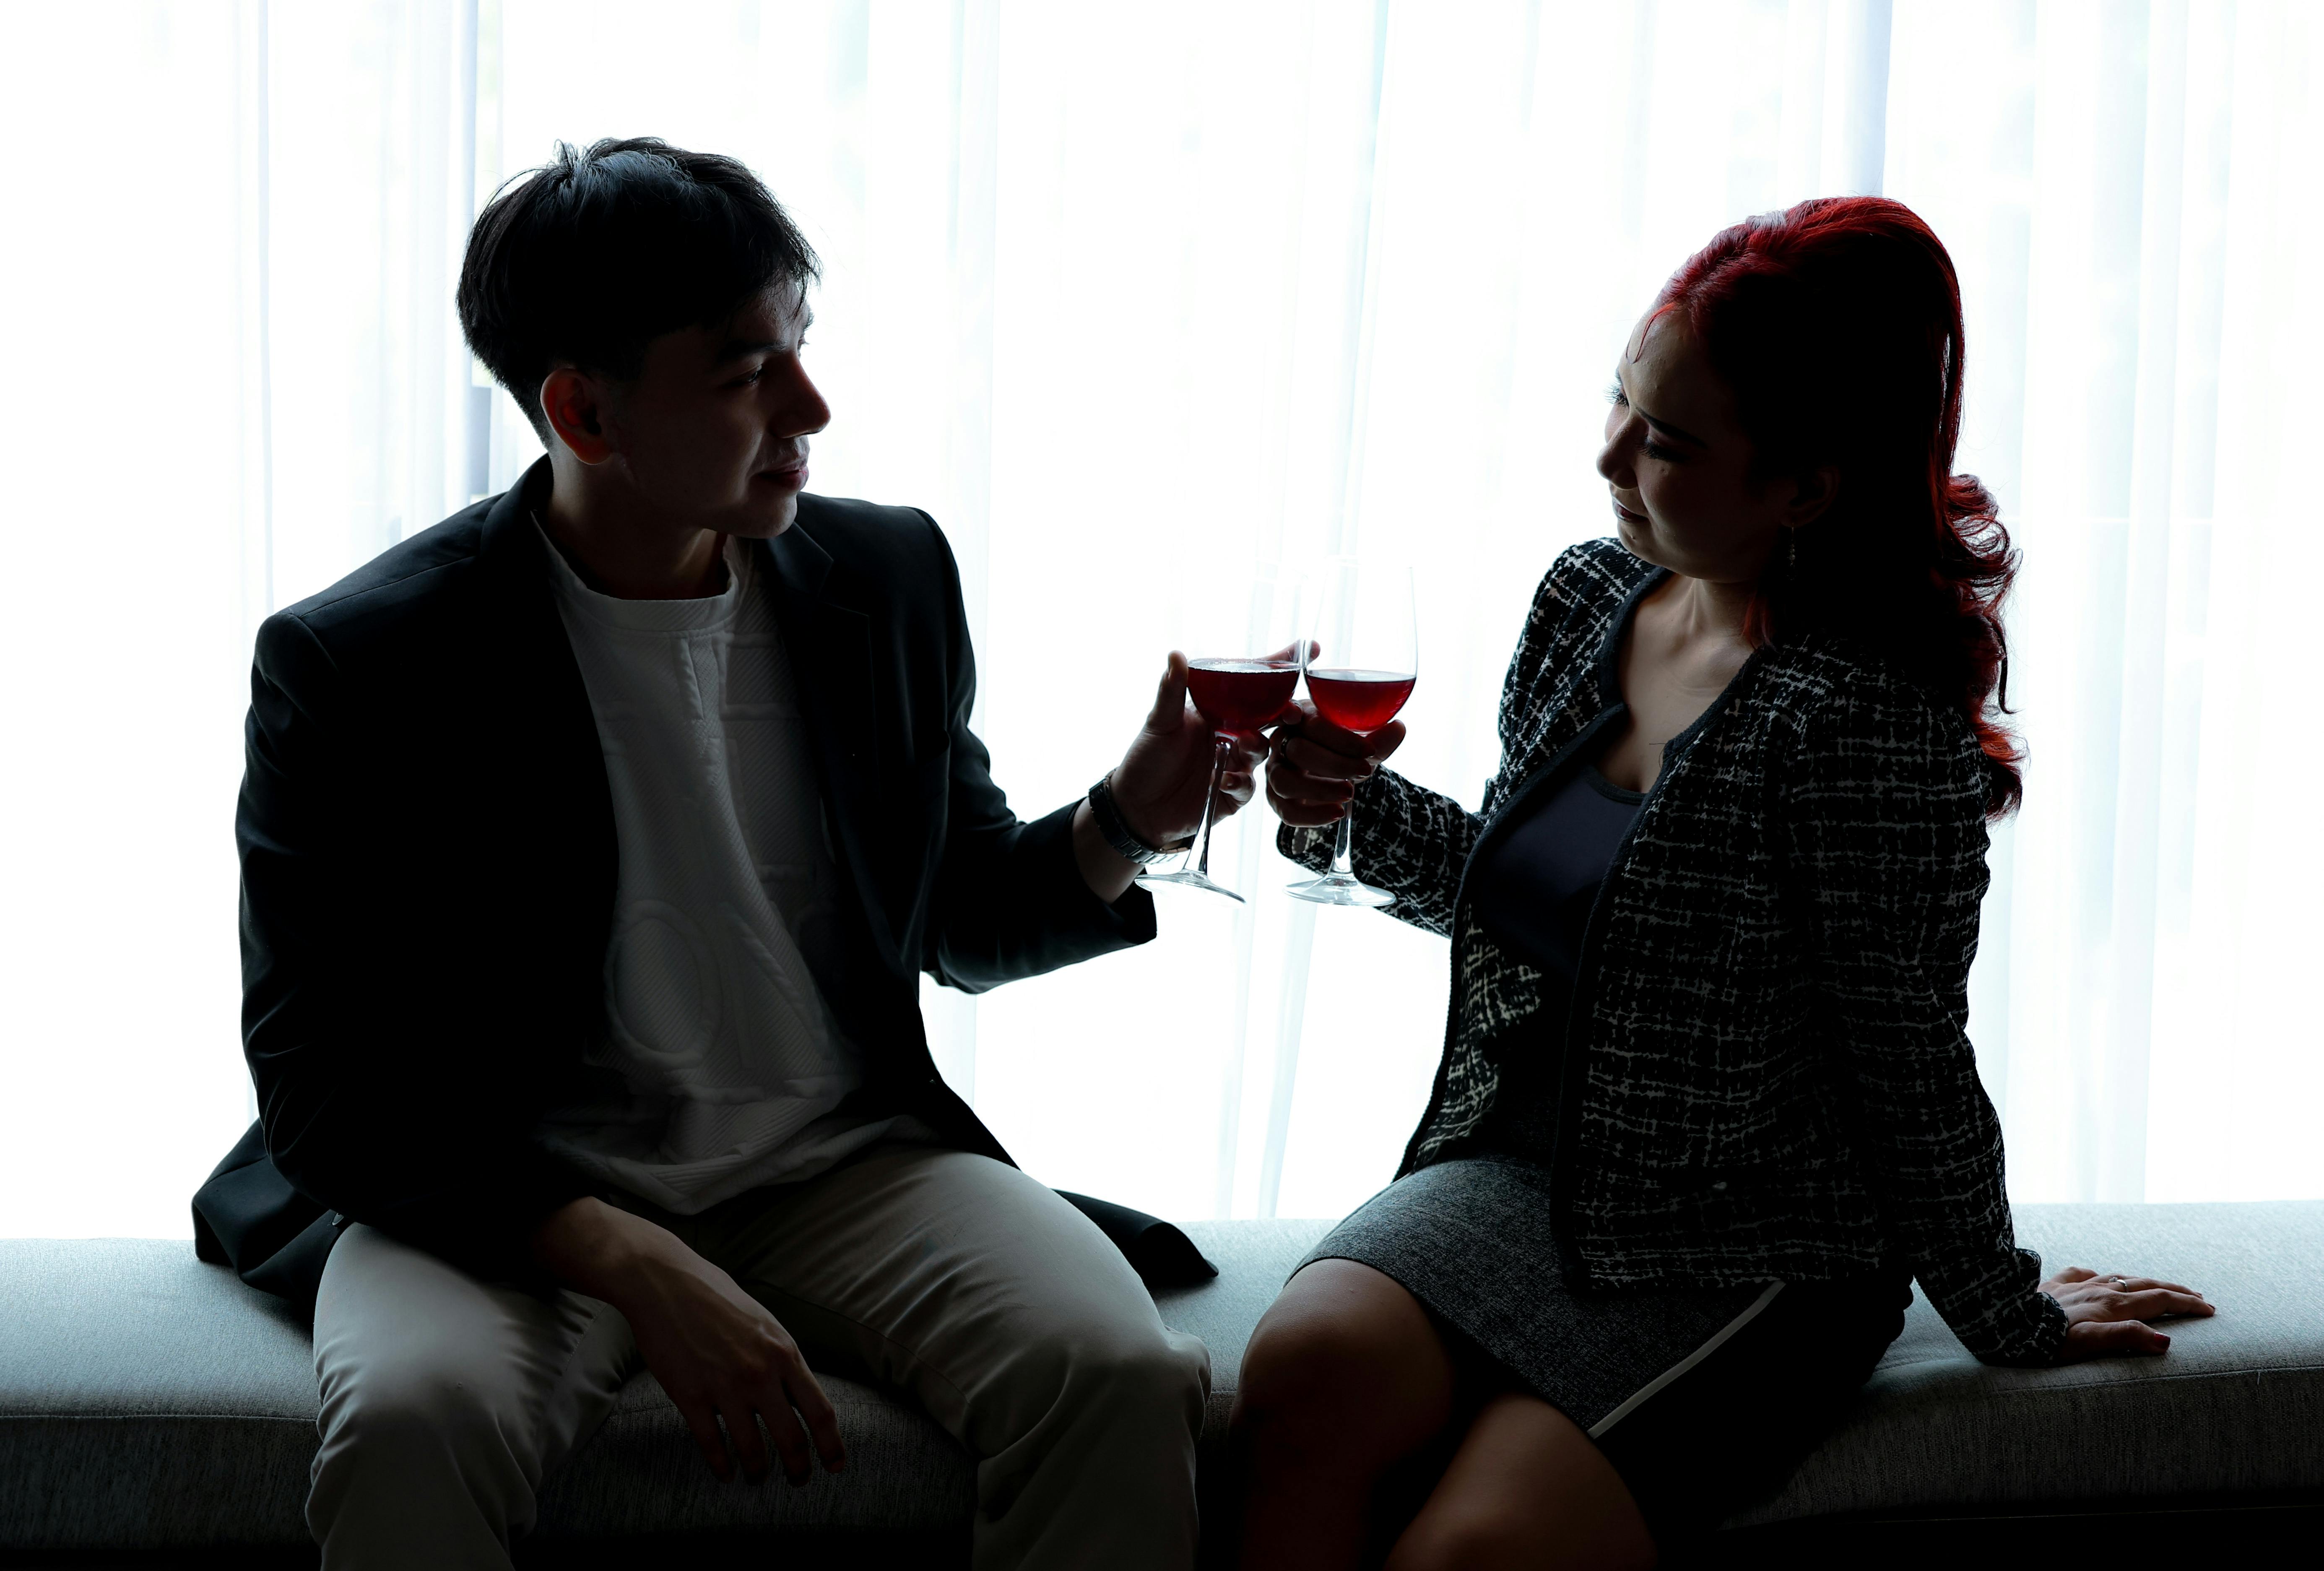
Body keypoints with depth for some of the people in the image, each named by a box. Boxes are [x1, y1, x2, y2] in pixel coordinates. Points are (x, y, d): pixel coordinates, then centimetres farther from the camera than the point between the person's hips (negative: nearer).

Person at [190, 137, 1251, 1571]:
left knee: (1123, 1377, -25)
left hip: (843, 1169, 3)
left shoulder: (888, 579, 5)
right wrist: (635, 1269, -24)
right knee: (410, 1424, -36)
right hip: (511, 1191, -3)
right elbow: (334, 1089, -10)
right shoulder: (361, 662, -8)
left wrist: (1125, 825, -3)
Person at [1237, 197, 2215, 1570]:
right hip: (1517, 1172, 6)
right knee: (1308, 1370, -24)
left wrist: (2006, 1313, 0)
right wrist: (1356, 808, 2)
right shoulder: (1590, 596, 4)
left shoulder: (1872, 719, -19)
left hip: (1750, 1262, -6)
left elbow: (1910, 1063, -9)